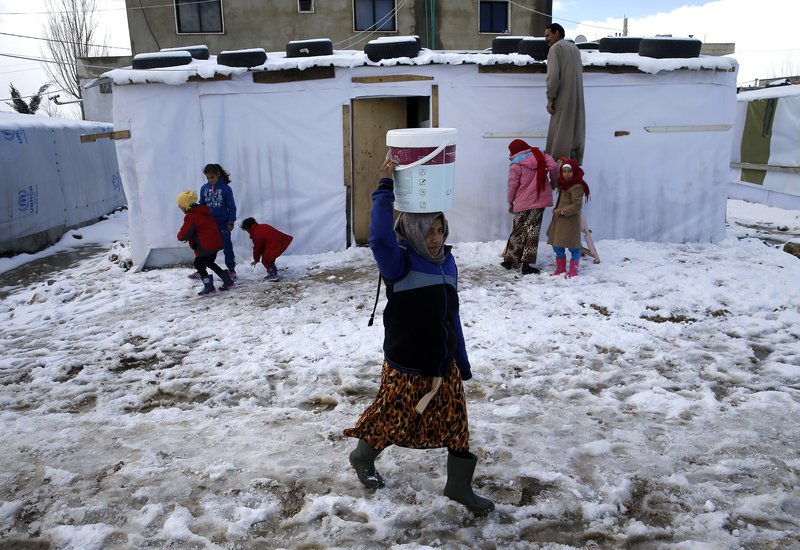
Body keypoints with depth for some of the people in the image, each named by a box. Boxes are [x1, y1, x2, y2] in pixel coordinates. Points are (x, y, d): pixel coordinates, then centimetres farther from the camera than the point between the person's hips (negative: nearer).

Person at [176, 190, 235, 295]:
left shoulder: (191, 217, -15)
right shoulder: (202, 211, 13)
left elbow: (183, 235, -18)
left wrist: (180, 236, 7)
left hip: (206, 245, -9)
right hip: (216, 242, 9)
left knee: (198, 264, 4)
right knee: (209, 262, 23)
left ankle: (209, 287, 0)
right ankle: (228, 282, 22)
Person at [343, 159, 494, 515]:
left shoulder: (447, 262, 2)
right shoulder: (399, 263, -18)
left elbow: (451, 315, 9)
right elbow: (379, 238, -43)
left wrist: (462, 362, 13)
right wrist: (385, 189, -39)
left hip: (444, 364, 6)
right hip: (406, 367, -6)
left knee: (456, 422, 12)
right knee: (394, 419, 13)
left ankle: (459, 486, 31)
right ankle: (362, 458, 43)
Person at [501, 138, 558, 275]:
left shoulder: (516, 165, -7)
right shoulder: (540, 155, 3)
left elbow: (512, 185, -6)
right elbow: (553, 166, -8)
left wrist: (510, 202, 6)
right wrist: (554, 179, 11)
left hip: (522, 203, -2)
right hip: (539, 201, 2)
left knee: (518, 231, 11)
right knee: (533, 231, 5)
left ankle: (509, 260, 19)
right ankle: (528, 263, 0)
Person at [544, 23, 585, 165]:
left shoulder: (555, 48, -7)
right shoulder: (574, 48, 17)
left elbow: (553, 75, -17)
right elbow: (580, 70, 17)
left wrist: (550, 98, -15)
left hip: (563, 96, -8)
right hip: (578, 96, 8)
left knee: (560, 130, -5)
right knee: (575, 128, 12)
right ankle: (575, 161, 17)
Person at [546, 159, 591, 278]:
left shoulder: (577, 187, -16)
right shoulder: (563, 184, 13)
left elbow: (577, 205, -21)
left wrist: (562, 211, -21)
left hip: (570, 220, -10)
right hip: (559, 219, 10)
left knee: (573, 246, 0)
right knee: (557, 245, 12)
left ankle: (573, 270, 10)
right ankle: (561, 268, 24)